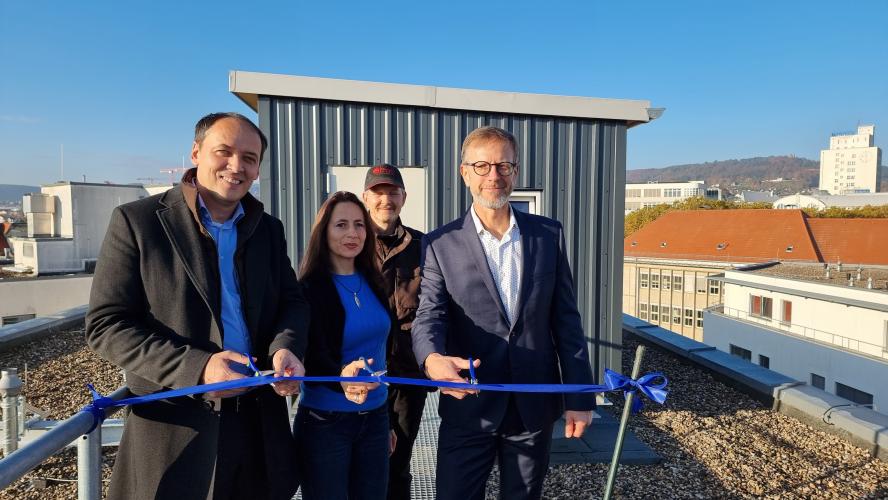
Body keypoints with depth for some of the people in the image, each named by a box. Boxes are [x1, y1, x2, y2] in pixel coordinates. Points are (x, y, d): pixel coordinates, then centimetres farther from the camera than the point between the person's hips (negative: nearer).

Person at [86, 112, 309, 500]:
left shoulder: (269, 229, 8)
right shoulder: (137, 221, -5)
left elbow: (292, 301, 8)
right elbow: (105, 325, -8)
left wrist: (285, 347, -15)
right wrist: (195, 367, -20)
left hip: (260, 421, 4)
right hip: (174, 423, -4)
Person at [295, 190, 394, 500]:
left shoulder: (372, 282, 5)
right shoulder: (309, 288, -11)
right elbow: (313, 357, -20)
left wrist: (386, 422, 15)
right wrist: (342, 378, -43)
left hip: (375, 417, 5)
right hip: (325, 422, -5)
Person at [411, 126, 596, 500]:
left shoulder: (549, 234, 2)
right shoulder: (441, 244, -3)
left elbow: (566, 320, 3)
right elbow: (428, 316, -12)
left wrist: (579, 397, 1)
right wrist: (432, 359, -35)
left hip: (535, 407, 2)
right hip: (468, 408, -1)